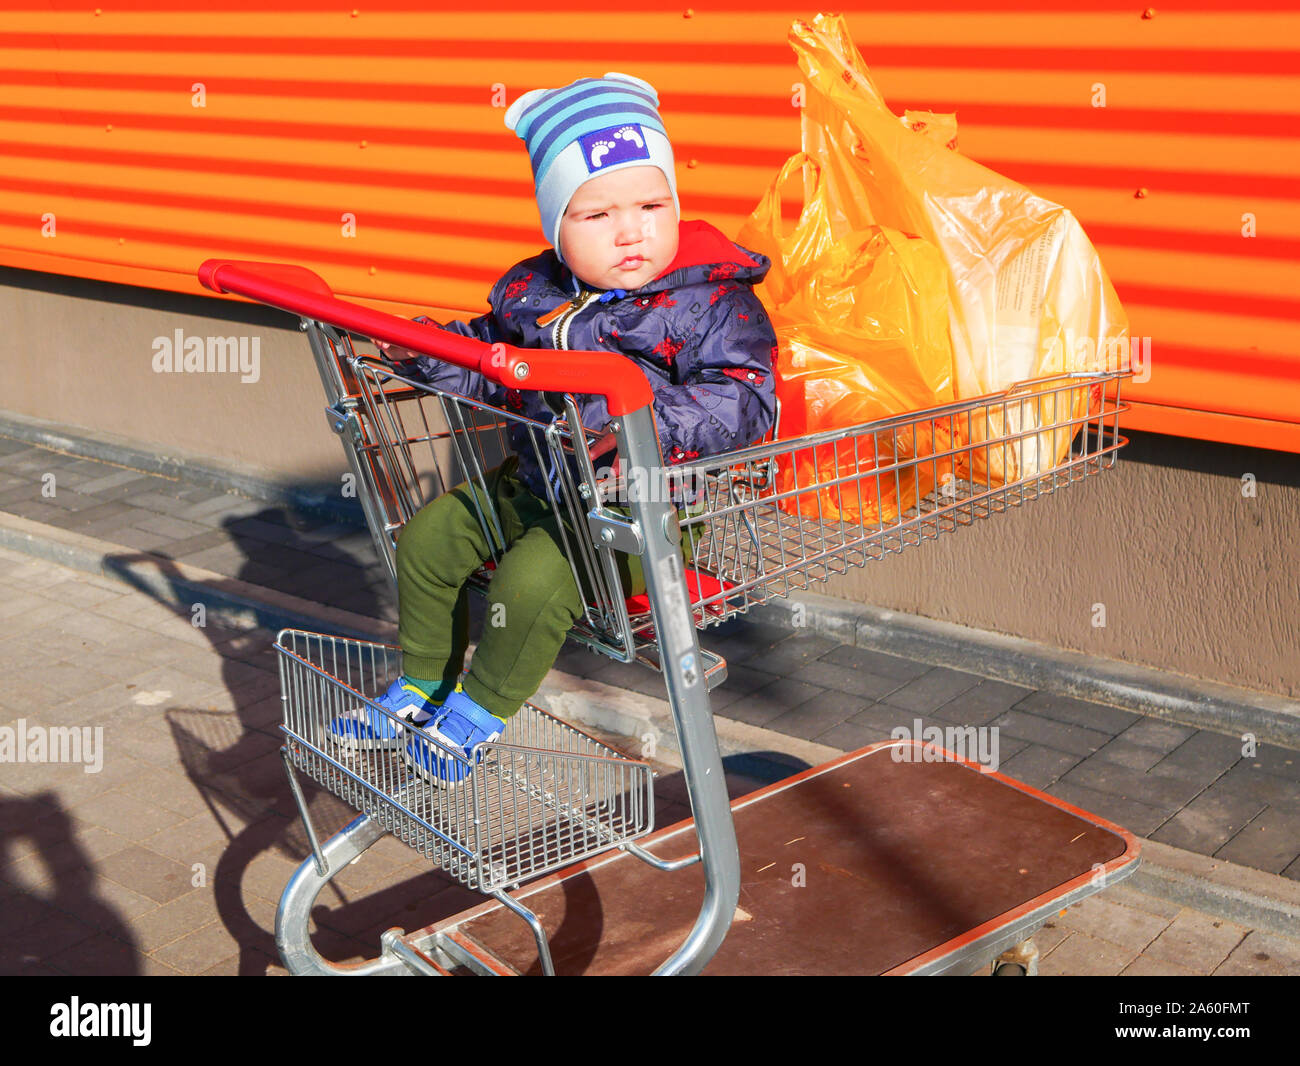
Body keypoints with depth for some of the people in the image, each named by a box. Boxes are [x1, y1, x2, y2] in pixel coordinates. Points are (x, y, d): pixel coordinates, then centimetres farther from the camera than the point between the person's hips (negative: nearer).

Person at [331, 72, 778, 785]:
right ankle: (417, 692, 24)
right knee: (430, 536, 6)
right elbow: (491, 359, 19)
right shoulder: (532, 291, 3)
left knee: (534, 579, -25)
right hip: (532, 484, 7)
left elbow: (745, 401, -23)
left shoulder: (711, 304, -15)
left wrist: (646, 420, -36)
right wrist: (428, 349, -1)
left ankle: (476, 713, 1)